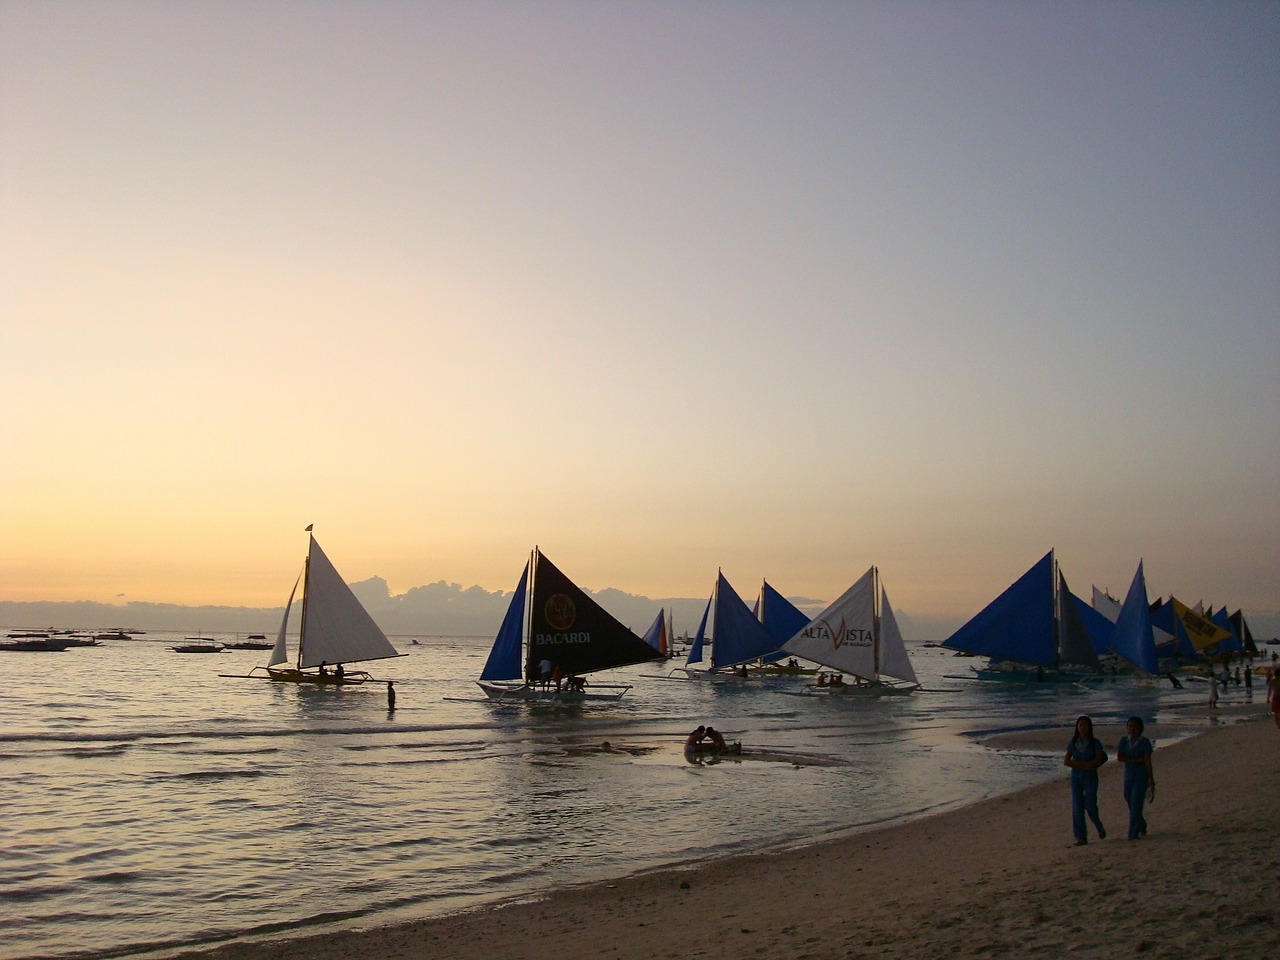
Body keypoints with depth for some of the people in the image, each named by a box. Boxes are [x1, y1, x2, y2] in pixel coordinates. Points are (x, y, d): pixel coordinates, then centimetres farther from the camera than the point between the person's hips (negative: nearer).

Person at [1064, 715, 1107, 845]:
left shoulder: (1095, 743, 0)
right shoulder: (1073, 743, 7)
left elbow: (1099, 760, -11)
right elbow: (1066, 761, 1)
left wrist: (1077, 763, -15)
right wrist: (1084, 765, -12)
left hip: (1090, 777, -2)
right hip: (1076, 777, 2)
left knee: (1090, 805, -9)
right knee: (1077, 807, -3)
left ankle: (1099, 827, 23)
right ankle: (1081, 838, 1)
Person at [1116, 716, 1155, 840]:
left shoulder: (1144, 742, -6)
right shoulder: (1124, 741, 3)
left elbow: (1148, 762, -10)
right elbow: (1119, 757, -10)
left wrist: (1152, 781, -13)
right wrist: (1138, 760, -18)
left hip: (1141, 777, -4)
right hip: (1128, 777, 4)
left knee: (1136, 806, -11)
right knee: (1131, 805, 12)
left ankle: (1133, 834, -8)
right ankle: (1142, 826, 38)